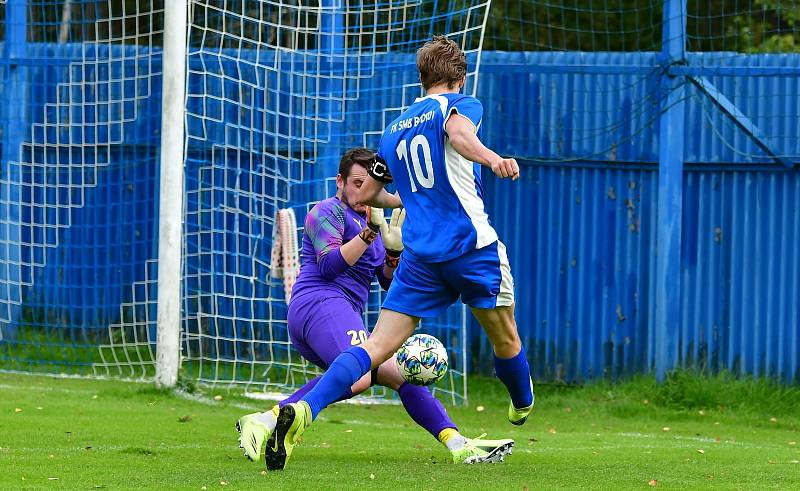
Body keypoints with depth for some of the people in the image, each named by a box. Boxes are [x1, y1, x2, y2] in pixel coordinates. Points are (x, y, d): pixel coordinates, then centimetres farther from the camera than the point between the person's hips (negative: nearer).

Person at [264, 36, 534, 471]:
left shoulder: (396, 128, 21)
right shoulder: (461, 105, 3)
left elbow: (365, 195, 30)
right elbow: (458, 132, -23)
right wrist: (491, 159, -42)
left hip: (420, 255, 4)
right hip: (472, 246, -4)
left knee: (378, 346, -5)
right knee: (505, 339, 20)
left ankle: (304, 410, -24)